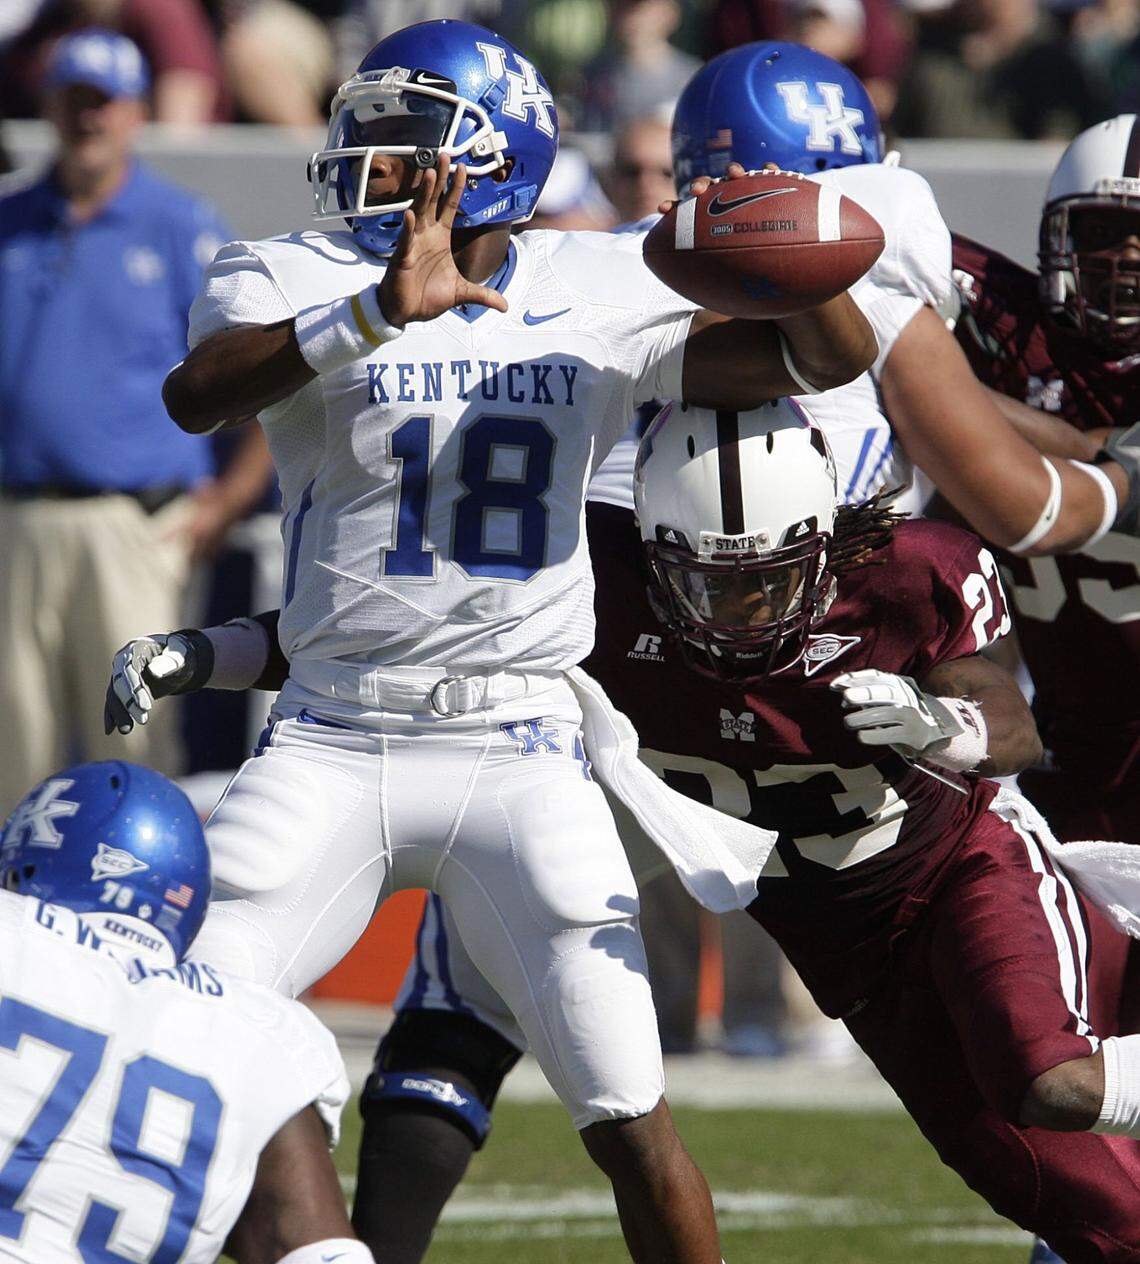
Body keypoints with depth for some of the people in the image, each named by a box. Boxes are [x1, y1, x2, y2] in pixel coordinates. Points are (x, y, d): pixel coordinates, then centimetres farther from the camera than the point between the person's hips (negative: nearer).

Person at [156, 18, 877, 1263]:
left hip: (518, 755, 0)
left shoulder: (598, 298, 3)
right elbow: (196, 393, -24)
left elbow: (834, 359, 3)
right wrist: (378, 312, -37)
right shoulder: (296, 281, -2)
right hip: (332, 748, 0)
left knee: (632, 1125, -4)